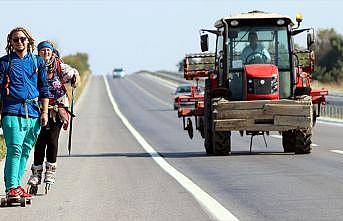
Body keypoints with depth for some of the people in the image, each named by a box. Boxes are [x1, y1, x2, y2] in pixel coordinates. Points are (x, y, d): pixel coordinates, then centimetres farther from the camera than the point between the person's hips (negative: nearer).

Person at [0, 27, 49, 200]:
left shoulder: (38, 62, 14)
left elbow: (44, 89, 16)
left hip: (33, 113, 4)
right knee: (15, 149, -14)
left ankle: (17, 185, 13)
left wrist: (44, 112, 10)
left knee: (25, 151, 6)